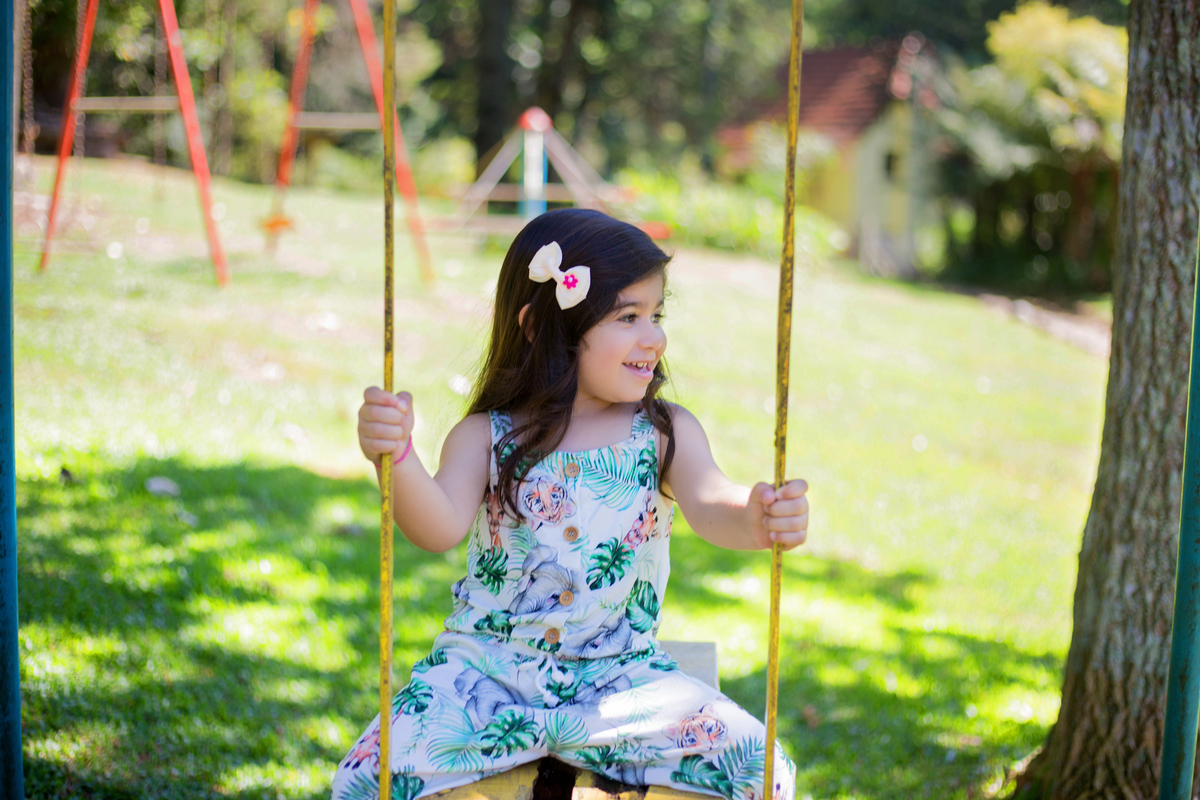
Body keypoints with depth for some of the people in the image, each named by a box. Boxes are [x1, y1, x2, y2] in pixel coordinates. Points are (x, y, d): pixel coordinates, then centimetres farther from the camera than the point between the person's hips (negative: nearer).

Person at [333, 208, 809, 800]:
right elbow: (441, 528, -17)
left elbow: (709, 502, -17)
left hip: (619, 677, 1)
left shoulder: (666, 434, 1)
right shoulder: (487, 437, -1)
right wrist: (396, 458, -38)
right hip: (487, 668, -1)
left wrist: (755, 519, -41)